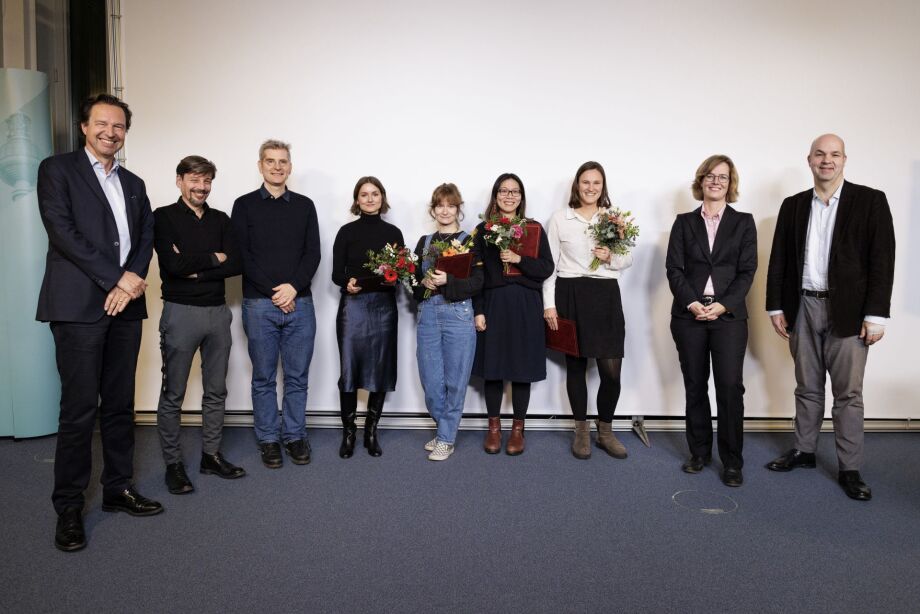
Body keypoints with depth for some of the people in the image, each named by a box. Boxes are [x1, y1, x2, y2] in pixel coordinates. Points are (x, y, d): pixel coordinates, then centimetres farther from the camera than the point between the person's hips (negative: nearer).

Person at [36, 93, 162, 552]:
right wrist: (116, 278, -13)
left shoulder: (133, 183, 19)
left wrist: (132, 281, -8)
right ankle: (69, 506, 10)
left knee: (120, 403, 10)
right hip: (79, 306, -5)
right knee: (79, 408, -3)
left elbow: (145, 237, 10)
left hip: (125, 305, 5)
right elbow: (62, 231, -8)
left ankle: (118, 488, 22)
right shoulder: (57, 169, 4)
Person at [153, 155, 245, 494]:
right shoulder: (164, 217, -2)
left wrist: (195, 269, -12)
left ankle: (211, 455, 24)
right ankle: (173, 463, 16)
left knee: (216, 390, 11)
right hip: (181, 311, -4)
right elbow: (173, 264, -16)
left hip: (218, 311, 5)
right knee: (173, 394, 4)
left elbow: (236, 264, -3)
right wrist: (214, 258, -6)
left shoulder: (220, 219, 10)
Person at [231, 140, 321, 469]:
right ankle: (268, 439, 20)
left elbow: (313, 253, 4)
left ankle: (294, 435, 21)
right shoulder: (245, 205, 5)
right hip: (259, 303, -1)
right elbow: (242, 255, -2)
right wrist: (274, 292, -10)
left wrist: (294, 287, -12)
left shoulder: (304, 205, 10)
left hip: (299, 303, 2)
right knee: (263, 378, 7)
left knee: (297, 377, 8)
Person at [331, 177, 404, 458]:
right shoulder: (347, 232, 3)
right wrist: (348, 283, -19)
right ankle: (348, 432, 13)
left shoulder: (393, 232, 8)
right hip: (353, 305, -1)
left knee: (380, 369, 5)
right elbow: (336, 274, 1)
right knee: (349, 369, -2)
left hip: (384, 306, 2)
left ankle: (371, 432, 19)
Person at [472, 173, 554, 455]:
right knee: (493, 366, 4)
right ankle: (493, 427, 20)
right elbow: (476, 273, 2)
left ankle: (518, 429, 18)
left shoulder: (534, 229, 6)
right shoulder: (483, 230, 5)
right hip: (493, 304, 0)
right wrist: (478, 310, -5)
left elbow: (547, 268, -1)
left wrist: (519, 259, -16)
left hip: (526, 306, 0)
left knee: (522, 368, 4)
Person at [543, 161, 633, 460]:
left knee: (612, 369, -2)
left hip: (606, 295, 1)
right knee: (575, 365, 8)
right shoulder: (559, 219, 4)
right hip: (570, 295, -1)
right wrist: (549, 304, -2)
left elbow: (629, 259, 13)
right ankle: (582, 432, 23)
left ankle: (606, 432, 19)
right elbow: (549, 264, 4)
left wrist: (611, 259, -10)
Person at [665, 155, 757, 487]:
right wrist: (692, 303, -12)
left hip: (729, 315, -1)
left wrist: (723, 305, -13)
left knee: (730, 387, -5)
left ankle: (732, 461, 6)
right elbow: (674, 268, 1)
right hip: (688, 314, 1)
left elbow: (747, 270, 1)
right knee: (695, 386, 8)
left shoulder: (743, 222, 8)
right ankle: (699, 452, 20)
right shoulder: (684, 222, 9)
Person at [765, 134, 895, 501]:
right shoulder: (793, 205, 8)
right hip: (803, 308, 3)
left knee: (848, 393, 2)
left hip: (848, 311, -3)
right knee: (807, 388, 14)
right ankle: (804, 451, 27)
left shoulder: (870, 201, -2)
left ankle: (849, 469, 13)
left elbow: (881, 260, -6)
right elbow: (779, 260, 8)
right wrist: (776, 306, 3)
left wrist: (876, 315, -11)